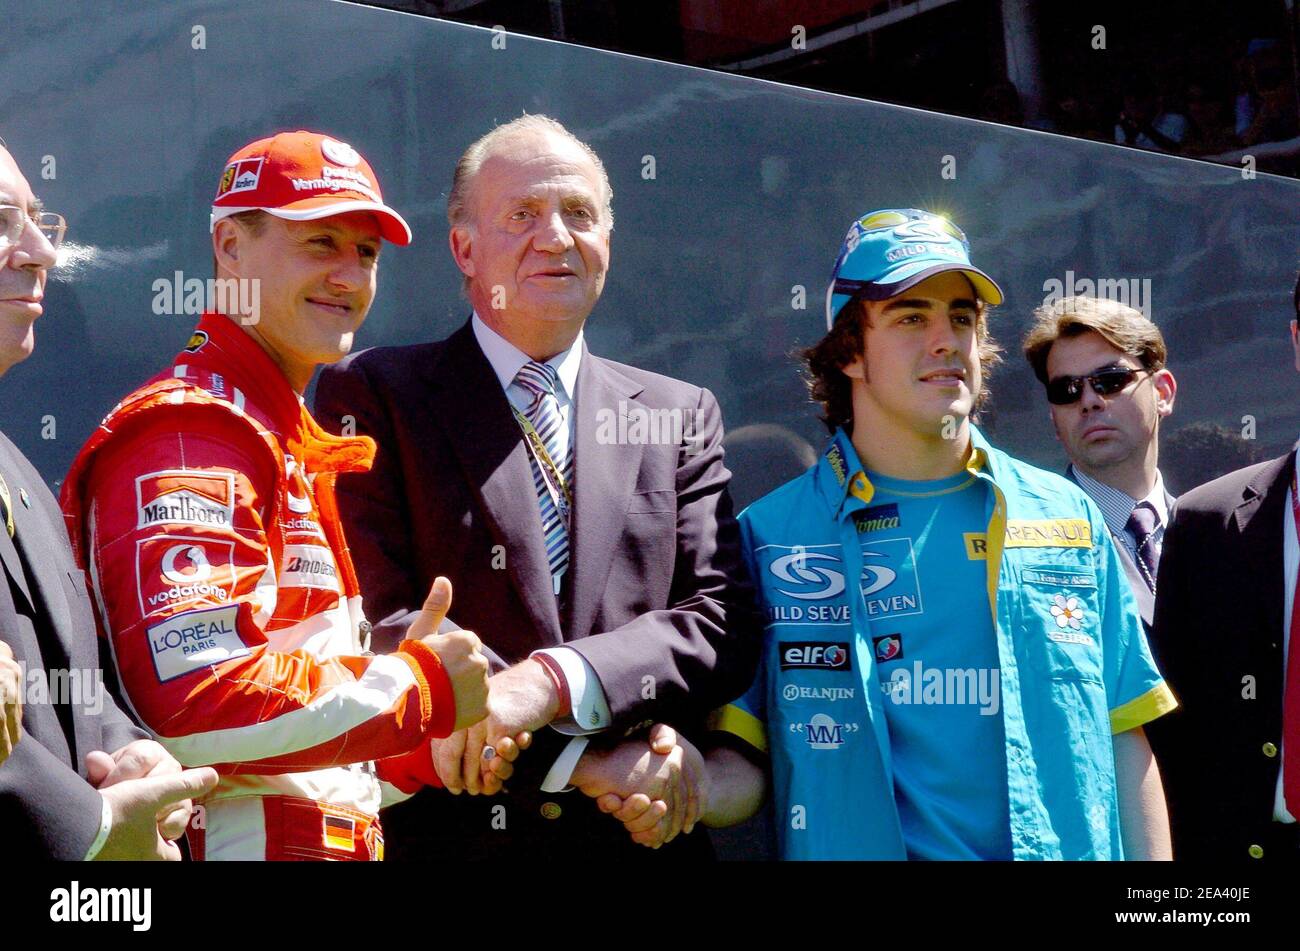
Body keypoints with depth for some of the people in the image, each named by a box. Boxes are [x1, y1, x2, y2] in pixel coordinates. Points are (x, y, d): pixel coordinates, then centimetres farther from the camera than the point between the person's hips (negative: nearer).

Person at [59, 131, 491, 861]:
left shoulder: (291, 449, 18)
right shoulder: (189, 434, -12)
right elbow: (193, 701, -25)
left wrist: (426, 750, 7)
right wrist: (423, 687, -14)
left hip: (334, 841, 9)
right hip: (239, 842, -9)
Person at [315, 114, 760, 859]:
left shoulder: (682, 416, 7)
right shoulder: (373, 395, -1)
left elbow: (723, 625, -4)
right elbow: (376, 627, -12)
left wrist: (554, 683, -21)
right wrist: (578, 759, -18)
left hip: (641, 836, 3)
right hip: (448, 835, -2)